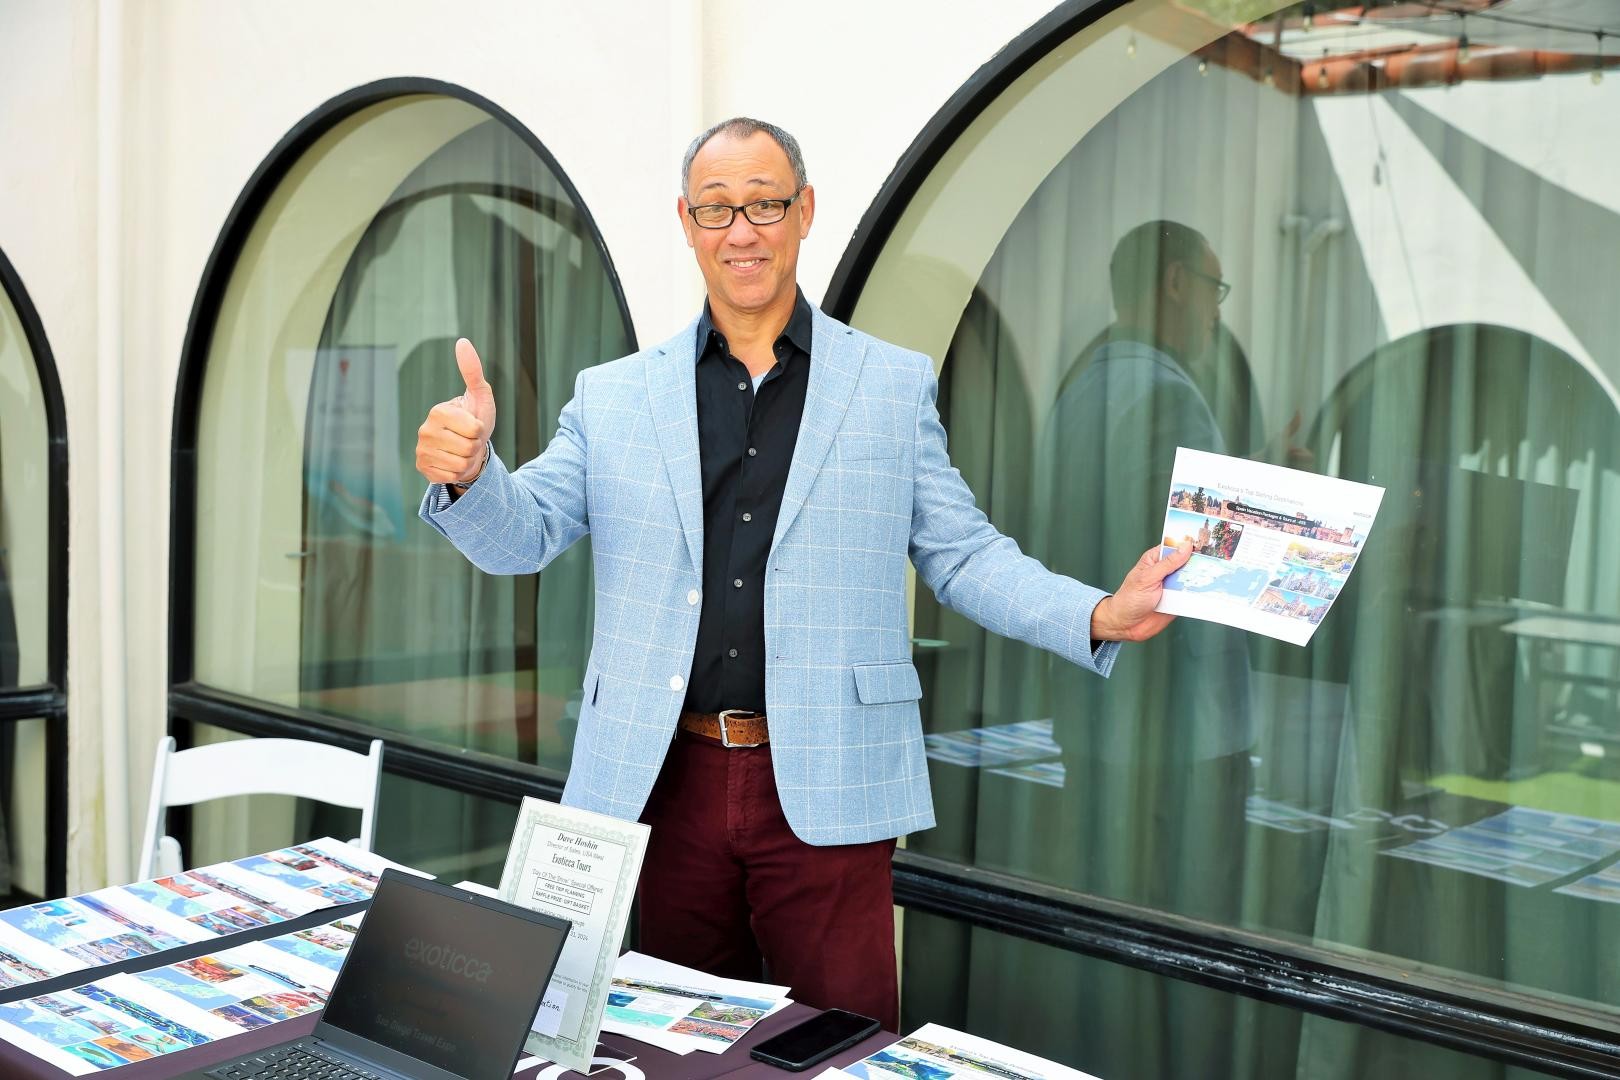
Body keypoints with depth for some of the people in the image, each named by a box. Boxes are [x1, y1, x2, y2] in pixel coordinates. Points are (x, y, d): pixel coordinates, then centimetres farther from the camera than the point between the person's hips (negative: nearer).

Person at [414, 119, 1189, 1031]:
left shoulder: (895, 385, 6)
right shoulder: (612, 396, 8)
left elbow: (964, 554, 5)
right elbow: (522, 536, 4)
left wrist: (1099, 616, -10)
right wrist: (469, 472, -19)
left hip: (824, 788, -1)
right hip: (666, 780, 2)